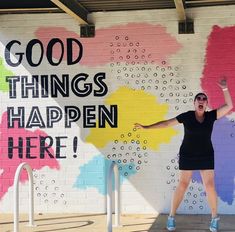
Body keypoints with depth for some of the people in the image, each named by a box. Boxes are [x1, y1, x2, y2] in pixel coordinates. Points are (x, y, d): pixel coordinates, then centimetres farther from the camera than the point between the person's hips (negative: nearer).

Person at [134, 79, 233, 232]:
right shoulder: (187, 116, -7)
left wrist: (225, 89, -16)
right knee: (182, 185, -1)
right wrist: (146, 127, -7)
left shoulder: (211, 116, -2)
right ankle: (172, 217, 9)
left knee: (210, 185, -3)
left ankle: (215, 218, 10)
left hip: (206, 156, 1)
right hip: (187, 156, -1)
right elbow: (166, 123, -4)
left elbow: (229, 106, -7)